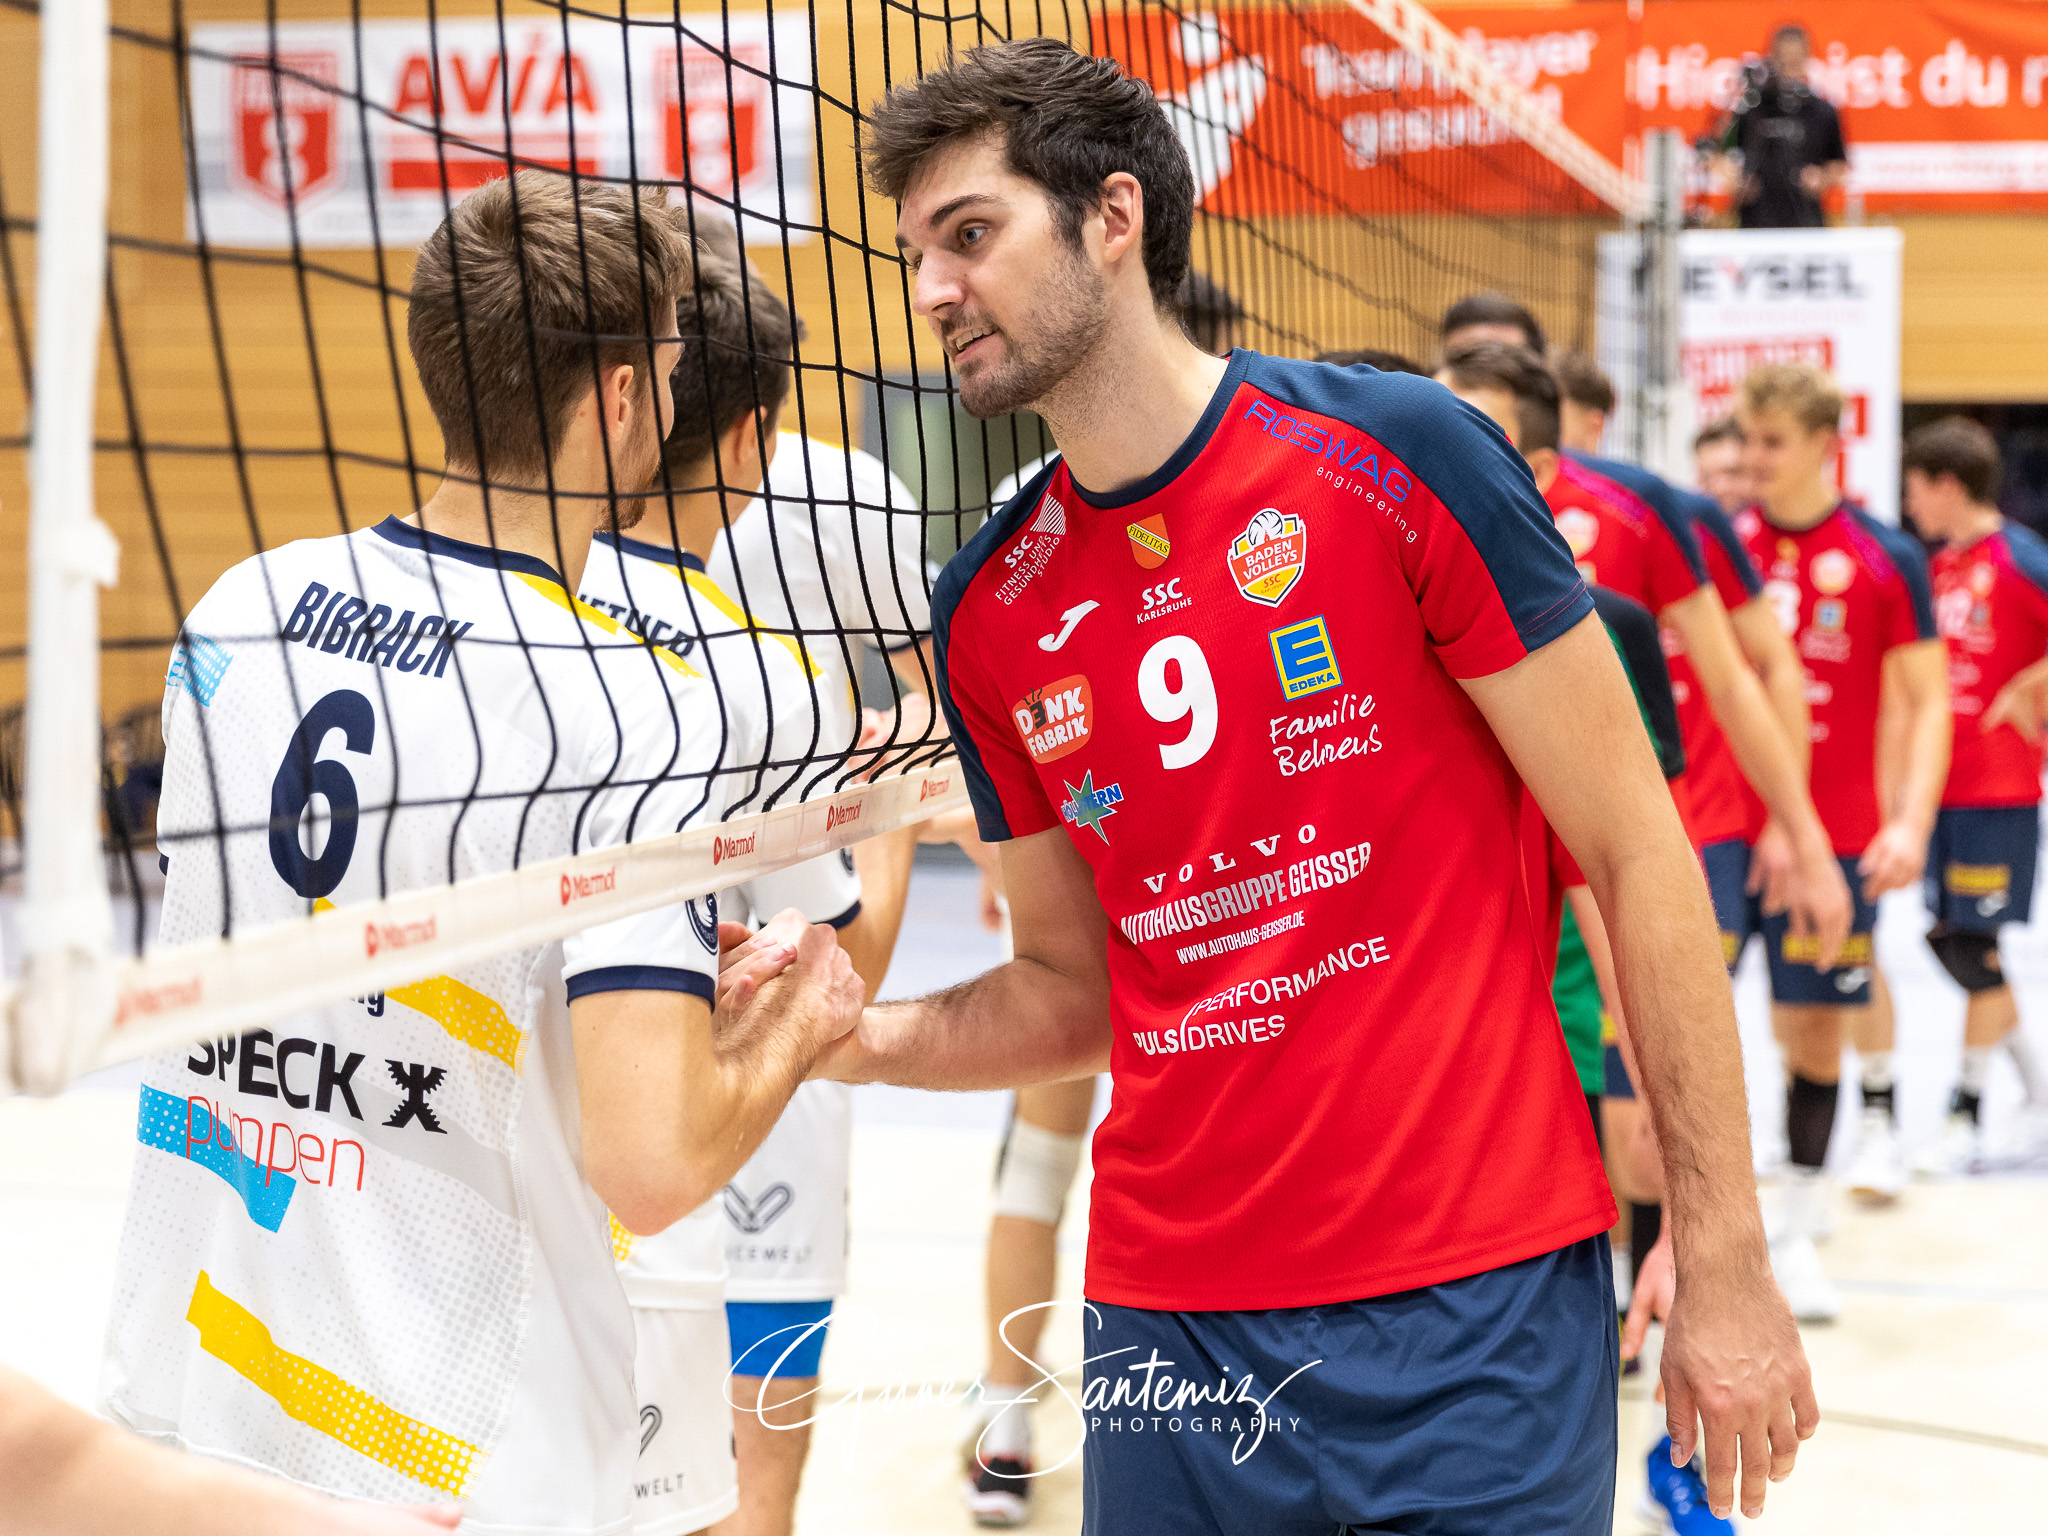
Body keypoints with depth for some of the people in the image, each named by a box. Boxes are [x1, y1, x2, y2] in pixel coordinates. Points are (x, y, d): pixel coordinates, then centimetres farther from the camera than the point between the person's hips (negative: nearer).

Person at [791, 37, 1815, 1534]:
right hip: (1170, 1333, 4)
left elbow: (1637, 854, -6)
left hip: (1476, 1308, -4)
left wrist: (1725, 1257, -7)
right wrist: (870, 1038, -5)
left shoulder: (1399, 454, -8)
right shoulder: (987, 611, 5)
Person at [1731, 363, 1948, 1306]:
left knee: (1813, 1025, 4)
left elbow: (1925, 701, 1)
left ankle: (1799, 1237, 15)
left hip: (1835, 834, -1)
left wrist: (1912, 822, -10)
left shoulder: (1886, 559, -1)